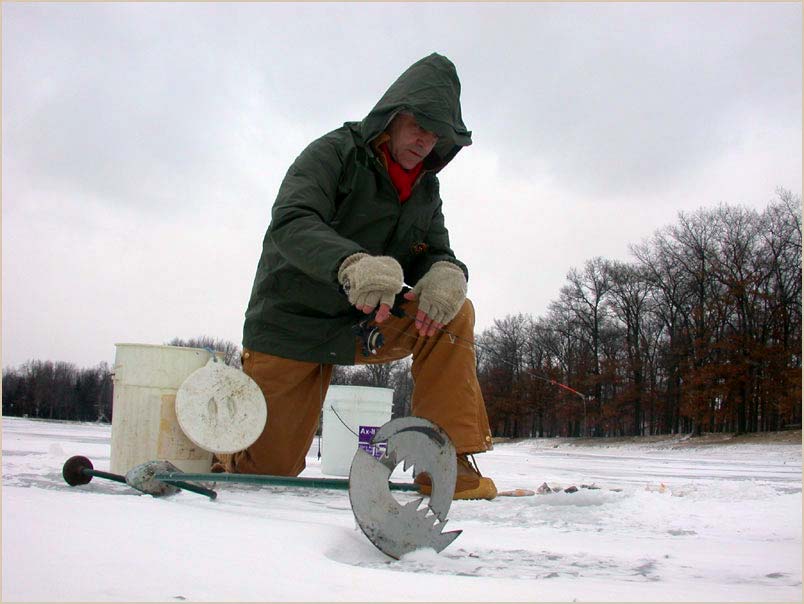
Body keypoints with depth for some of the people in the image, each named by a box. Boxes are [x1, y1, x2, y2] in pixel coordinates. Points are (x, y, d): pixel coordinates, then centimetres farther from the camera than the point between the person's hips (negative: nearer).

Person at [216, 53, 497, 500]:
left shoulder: (426, 190, 5)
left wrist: (446, 274, -28)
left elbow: (436, 254, -1)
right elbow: (291, 222, -29)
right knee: (269, 468, -1)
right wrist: (352, 262, -50)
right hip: (290, 324, -4)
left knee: (453, 313, -20)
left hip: (365, 324, 5)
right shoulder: (334, 153, -14)